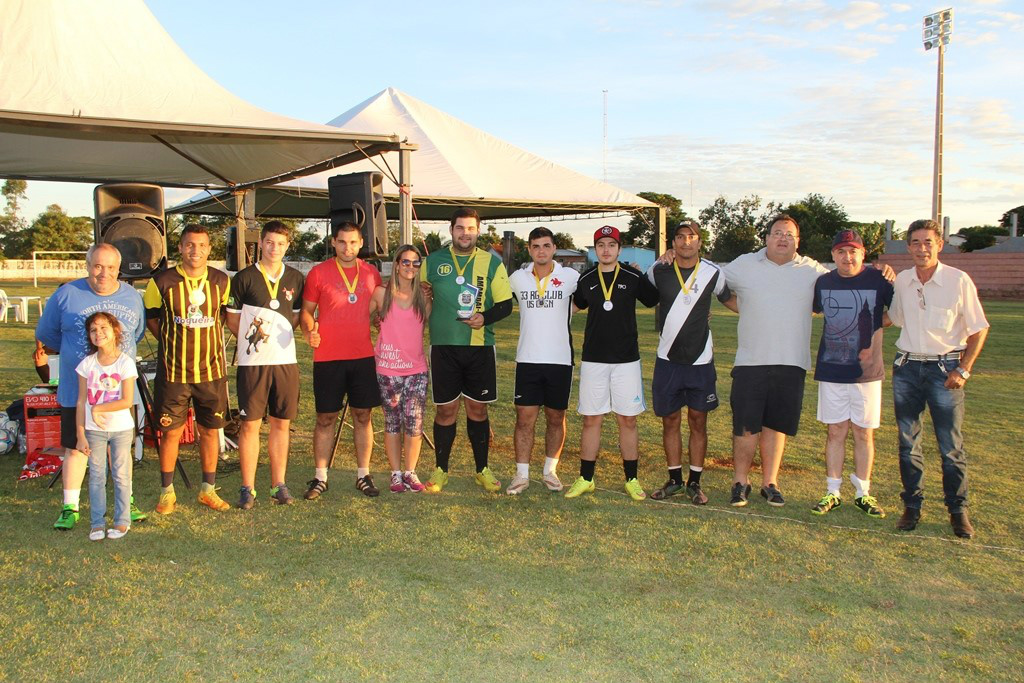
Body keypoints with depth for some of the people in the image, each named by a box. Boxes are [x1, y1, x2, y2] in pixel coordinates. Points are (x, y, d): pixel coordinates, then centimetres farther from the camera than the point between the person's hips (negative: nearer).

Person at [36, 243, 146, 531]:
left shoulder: (132, 297, 3)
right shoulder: (66, 295, -5)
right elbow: (46, 334, 7)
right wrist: (75, 354, 9)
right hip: (77, 391, -2)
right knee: (76, 448, 5)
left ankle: (125, 502, 24)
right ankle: (70, 508, 17)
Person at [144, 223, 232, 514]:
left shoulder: (222, 281, 1)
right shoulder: (162, 282, -6)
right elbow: (149, 316, 7)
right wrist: (171, 341, 2)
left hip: (212, 370, 2)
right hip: (173, 371, -2)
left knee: (210, 430, 9)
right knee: (171, 432, 6)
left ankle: (208, 490, 22)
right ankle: (167, 491, 21)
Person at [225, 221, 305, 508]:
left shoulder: (295, 279, 8)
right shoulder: (244, 278, -1)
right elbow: (233, 319, 5)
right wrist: (253, 337, -3)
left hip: (286, 360, 3)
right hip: (252, 363, -3)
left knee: (281, 423, 8)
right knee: (250, 424, 0)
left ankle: (278, 485, 16)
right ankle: (248, 488, 9)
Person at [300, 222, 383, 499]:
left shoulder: (371, 273, 7)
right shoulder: (318, 273, -1)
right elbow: (306, 310, 2)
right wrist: (309, 331, -16)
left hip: (364, 357, 3)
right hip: (328, 358, -2)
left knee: (363, 416, 7)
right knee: (326, 418, 4)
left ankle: (363, 475, 19)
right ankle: (320, 477, 15)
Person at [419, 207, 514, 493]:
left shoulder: (492, 263, 4)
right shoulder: (433, 261, 6)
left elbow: (505, 304, 3)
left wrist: (485, 317, -15)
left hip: (480, 346, 0)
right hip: (443, 345, 0)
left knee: (477, 408, 7)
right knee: (445, 409, 4)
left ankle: (482, 470, 19)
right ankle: (441, 470, 17)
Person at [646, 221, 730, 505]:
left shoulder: (712, 273, -3)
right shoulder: (658, 272, -1)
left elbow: (730, 299, 14)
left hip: (700, 361, -1)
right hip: (668, 359, 1)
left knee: (698, 421, 5)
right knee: (670, 420, 7)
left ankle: (694, 482, 16)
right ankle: (674, 479, 21)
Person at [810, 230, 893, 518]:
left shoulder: (878, 280, -6)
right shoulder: (824, 282, 4)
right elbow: (813, 310, 21)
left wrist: (875, 342, -4)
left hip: (866, 371, -2)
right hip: (831, 369, 2)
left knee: (864, 433, 6)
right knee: (836, 431, 6)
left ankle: (863, 494, 17)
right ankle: (832, 492, 13)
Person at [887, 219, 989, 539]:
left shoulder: (958, 281, -8)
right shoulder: (901, 281, 4)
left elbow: (978, 329, -3)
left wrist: (963, 370, -8)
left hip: (945, 368, -4)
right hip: (907, 368, 4)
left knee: (951, 445, 0)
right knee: (908, 443, 8)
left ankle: (958, 509, 13)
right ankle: (912, 505, 19)